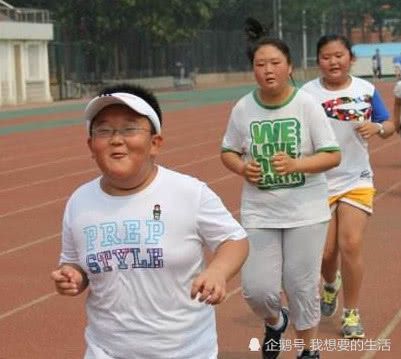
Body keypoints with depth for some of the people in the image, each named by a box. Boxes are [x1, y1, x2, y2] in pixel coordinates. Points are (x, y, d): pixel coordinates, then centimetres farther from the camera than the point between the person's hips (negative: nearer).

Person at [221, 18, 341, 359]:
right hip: (259, 213, 2)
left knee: (302, 285, 5)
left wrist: (295, 164, -24)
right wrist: (242, 168, -11)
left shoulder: (307, 104, -9)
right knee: (257, 288, -1)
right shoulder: (242, 108, -3)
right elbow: (228, 151, 11)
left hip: (306, 211, -2)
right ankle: (275, 322, 35)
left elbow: (333, 155, -8)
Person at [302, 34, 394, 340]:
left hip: (357, 181, 1)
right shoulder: (307, 93, -7)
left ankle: (352, 314, 9)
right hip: (319, 183, -1)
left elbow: (389, 126, 6)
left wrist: (377, 128, -16)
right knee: (326, 251, 4)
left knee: (351, 246, -8)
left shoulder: (366, 89, 0)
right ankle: (331, 284, 42)